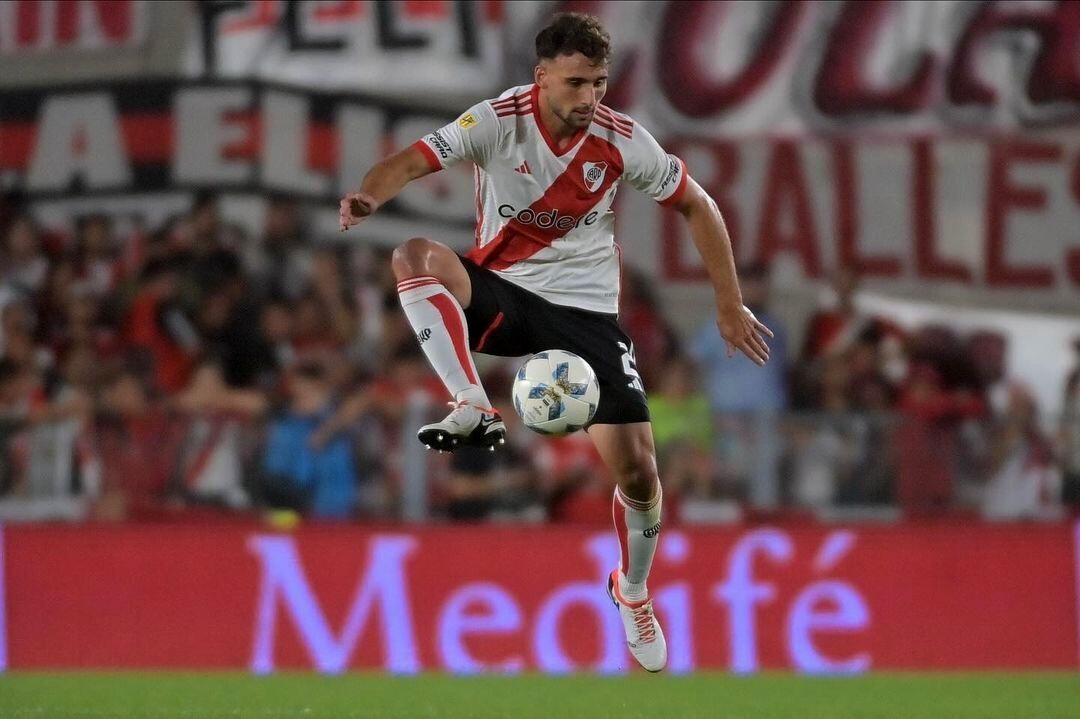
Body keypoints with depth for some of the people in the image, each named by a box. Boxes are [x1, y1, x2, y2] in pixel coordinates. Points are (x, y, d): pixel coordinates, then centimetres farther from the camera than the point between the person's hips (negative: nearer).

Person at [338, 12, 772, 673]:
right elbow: (415, 161, -24)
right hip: (501, 293, -1)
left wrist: (730, 306, 3)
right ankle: (474, 410, -40)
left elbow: (697, 206, 4)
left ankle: (633, 591, 22)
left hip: (586, 312, 1)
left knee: (637, 469, -8)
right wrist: (369, 197, -48)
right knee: (416, 255, -33)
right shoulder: (500, 120, -13)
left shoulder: (622, 140, -9)